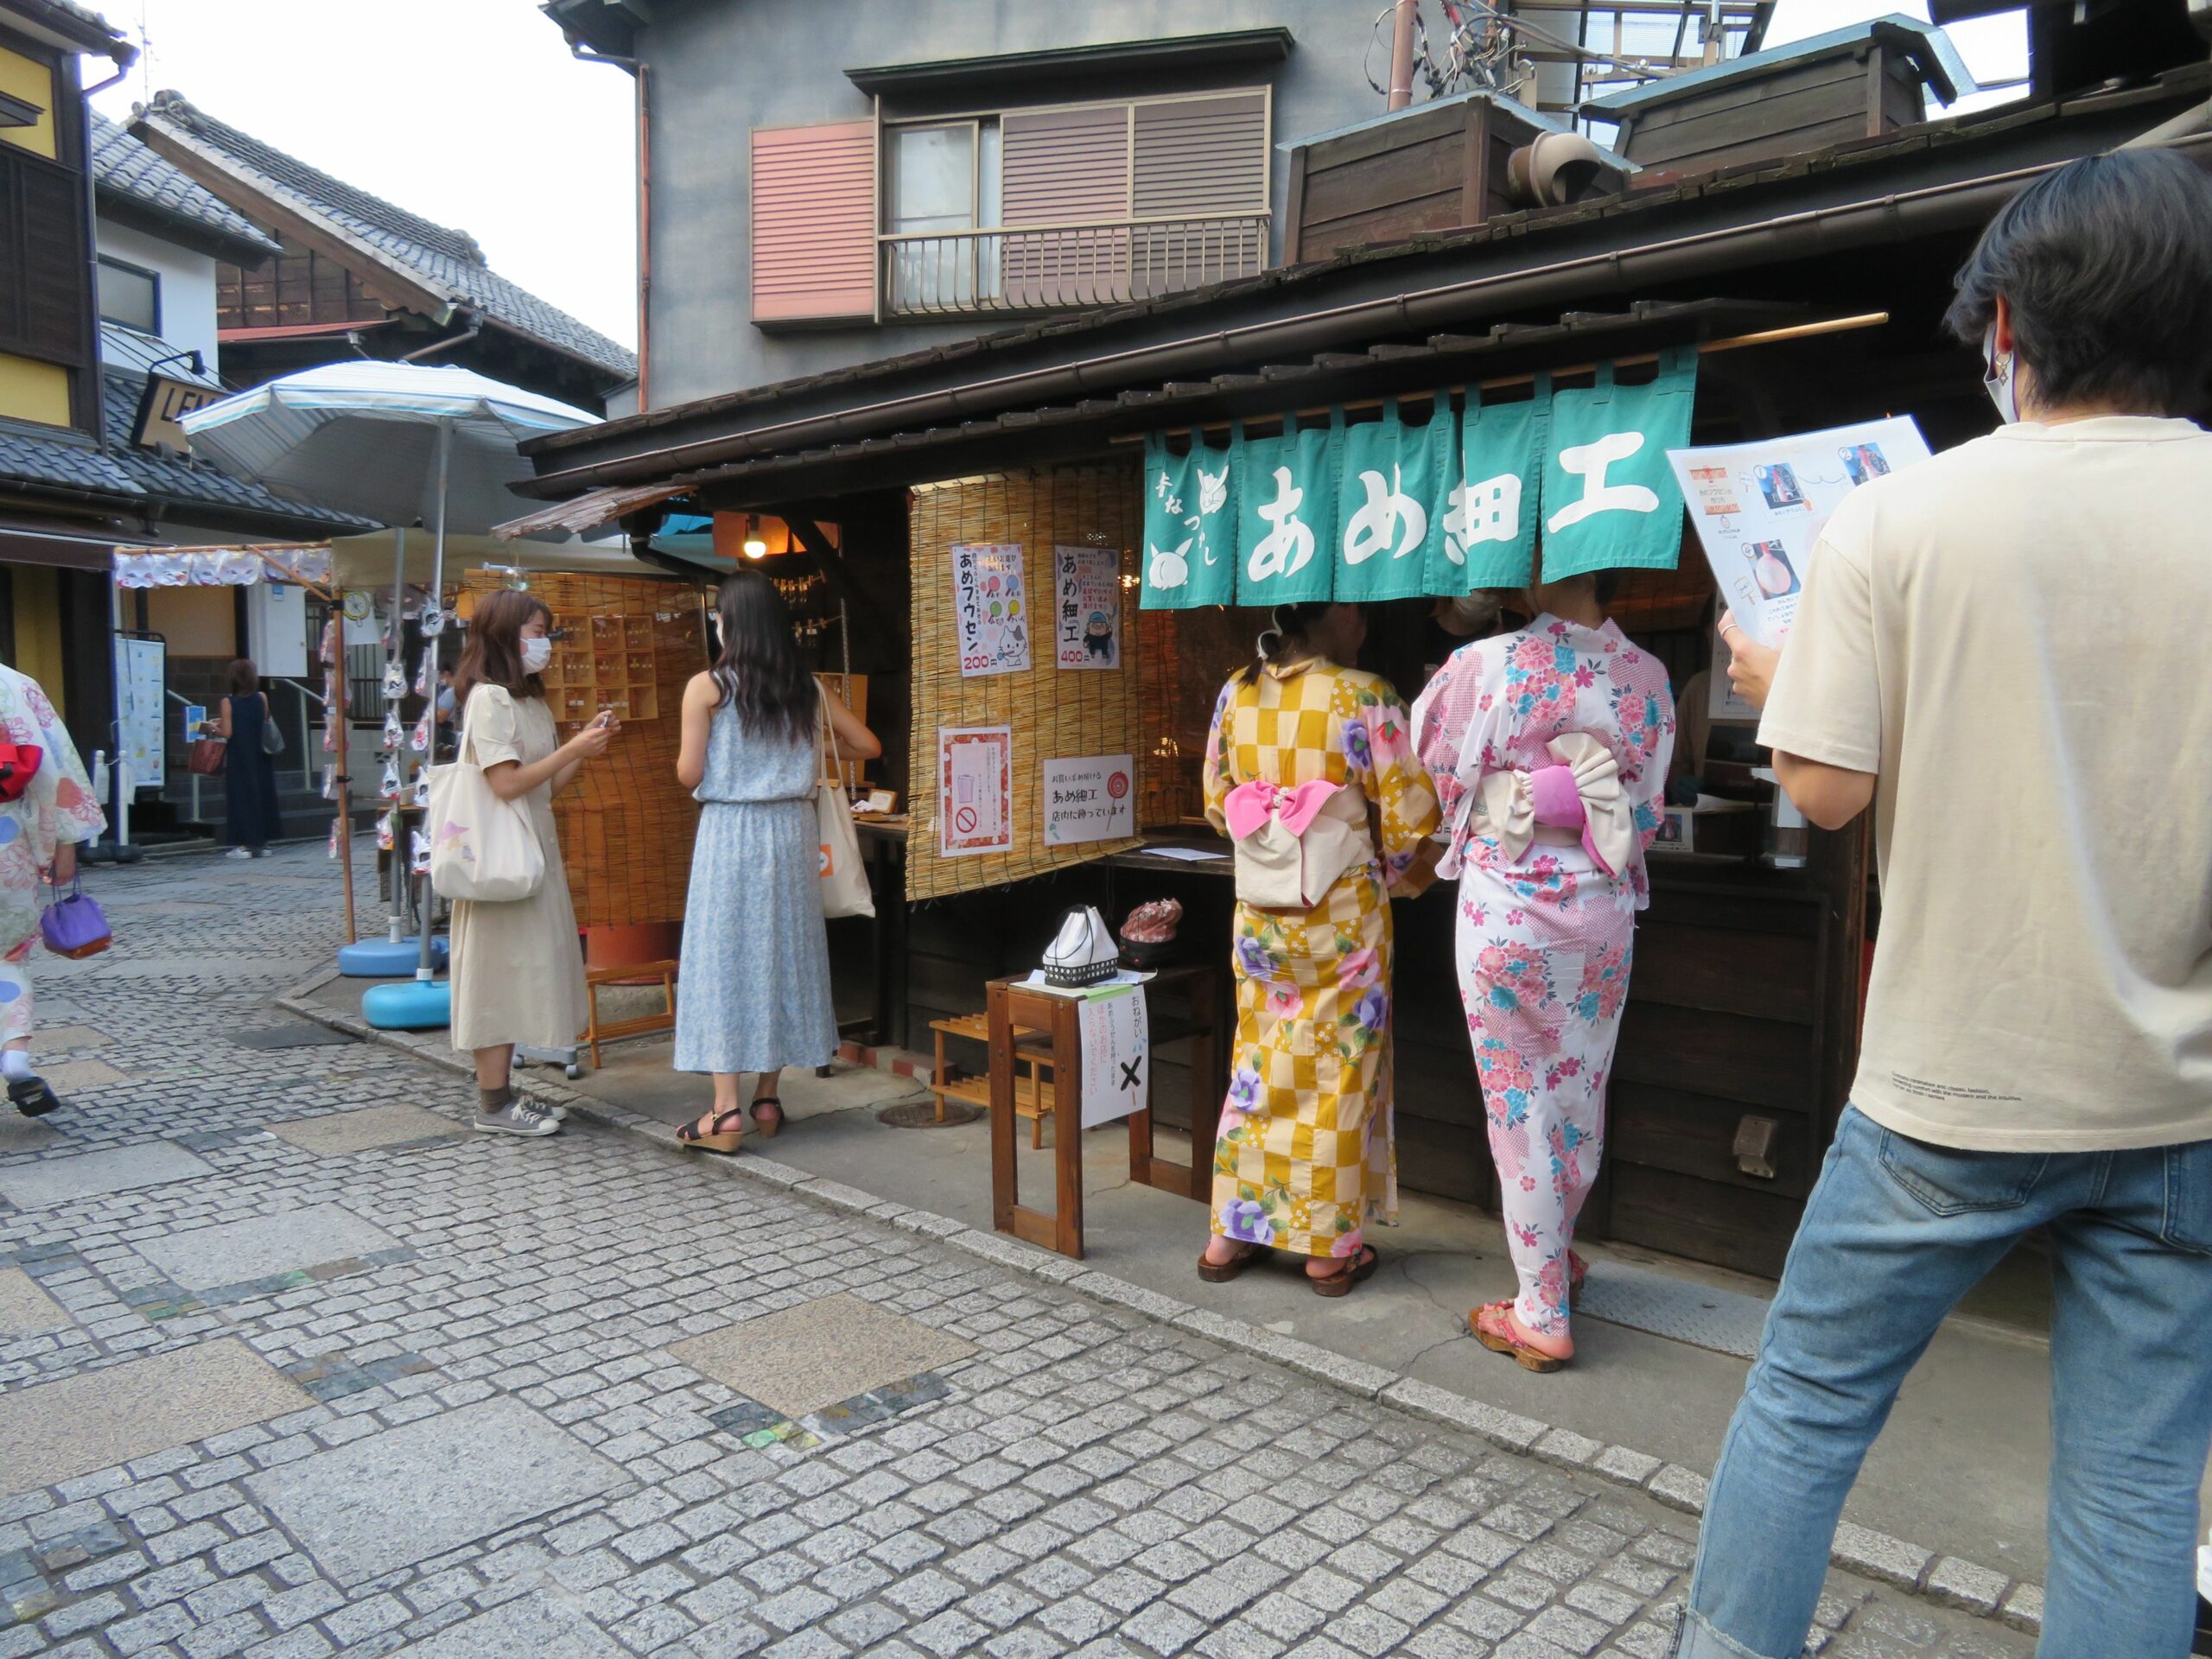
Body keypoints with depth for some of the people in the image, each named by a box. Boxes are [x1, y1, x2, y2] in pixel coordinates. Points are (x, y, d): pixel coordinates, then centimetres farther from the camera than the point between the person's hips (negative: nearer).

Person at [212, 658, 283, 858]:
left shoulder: (227, 703, -10)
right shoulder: (262, 698, -2)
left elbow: (227, 733, -13)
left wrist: (213, 727, 7)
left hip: (238, 760, -3)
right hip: (260, 758, 3)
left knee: (241, 796, 2)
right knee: (262, 794, 11)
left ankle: (243, 844, 2)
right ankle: (261, 842, 16)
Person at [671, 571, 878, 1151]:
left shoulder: (707, 687, -7)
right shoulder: (806, 688, 5)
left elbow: (689, 773, -9)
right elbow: (867, 745, 10)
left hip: (729, 832, -4)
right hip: (791, 829, 4)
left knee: (724, 956, 1)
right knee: (784, 951, 12)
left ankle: (726, 1110, -1)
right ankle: (767, 1098, 20)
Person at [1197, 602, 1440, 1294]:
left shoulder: (1236, 693, 1)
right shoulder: (1365, 698, -13)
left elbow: (1217, 804, 9)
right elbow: (1408, 818, -10)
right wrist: (1398, 871, 9)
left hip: (1260, 908, 4)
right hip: (1343, 913, -4)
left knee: (1260, 1063, 15)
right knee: (1338, 1070, 8)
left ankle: (1231, 1234, 23)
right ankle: (1332, 1247, 20)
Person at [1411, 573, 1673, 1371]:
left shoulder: (1486, 666, -14)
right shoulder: (1647, 676, -3)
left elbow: (1432, 758, 2)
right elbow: (1645, 805, 6)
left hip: (1506, 908, -4)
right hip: (1602, 911, 4)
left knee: (1520, 1104, 6)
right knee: (1581, 1094, 20)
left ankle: (1541, 1317, 15)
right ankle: (1556, 1256, 42)